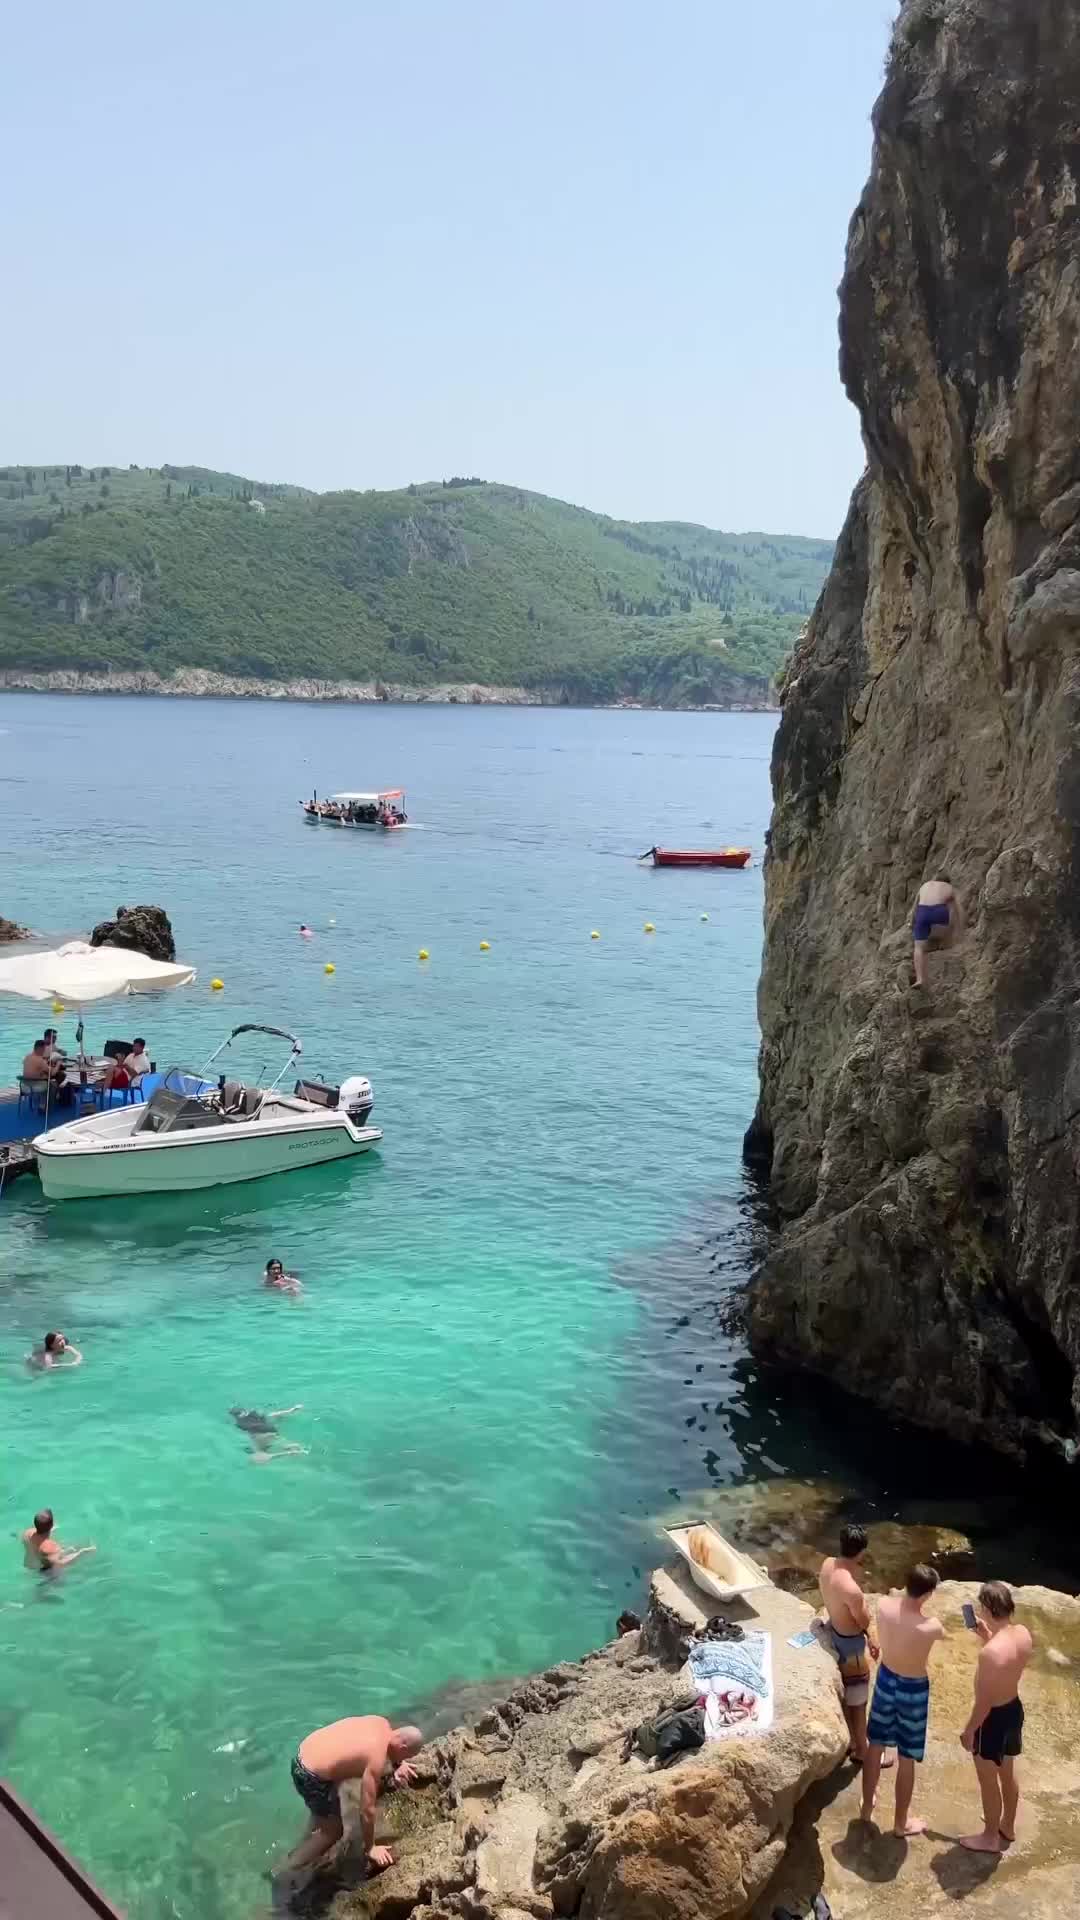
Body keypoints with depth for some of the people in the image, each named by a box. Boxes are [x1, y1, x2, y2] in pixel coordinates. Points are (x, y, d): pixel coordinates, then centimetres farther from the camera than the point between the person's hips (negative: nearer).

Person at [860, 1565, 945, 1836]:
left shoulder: (884, 1605, -22)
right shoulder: (930, 1627, -33)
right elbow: (944, 1635, -7)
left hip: (885, 1678, 5)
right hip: (913, 1689, -5)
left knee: (876, 1746, 24)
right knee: (906, 1760, 16)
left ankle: (867, 1806, 43)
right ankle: (901, 1823, 34)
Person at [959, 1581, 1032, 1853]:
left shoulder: (990, 1653, -36)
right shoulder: (1023, 1634, -12)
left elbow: (984, 1702, -26)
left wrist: (968, 1731, -11)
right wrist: (986, 1635, 3)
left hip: (994, 1719, -8)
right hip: (1014, 1709, 8)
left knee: (988, 1781, 16)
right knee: (1007, 1773, 29)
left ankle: (990, 1838, 36)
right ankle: (1008, 1827, 49)